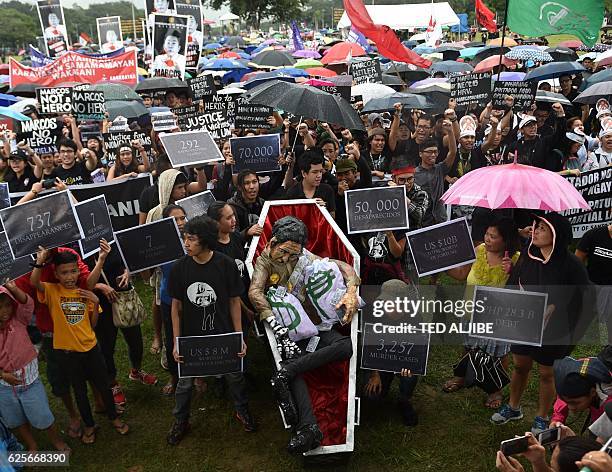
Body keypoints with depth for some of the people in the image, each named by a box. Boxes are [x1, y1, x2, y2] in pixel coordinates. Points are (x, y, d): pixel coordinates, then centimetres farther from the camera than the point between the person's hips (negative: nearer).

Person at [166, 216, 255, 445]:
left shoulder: (226, 265, -17)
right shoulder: (179, 268, -14)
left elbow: (234, 301, -7)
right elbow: (176, 306, -4)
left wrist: (239, 337, -5)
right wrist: (176, 343, -4)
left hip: (223, 335, 0)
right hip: (191, 337, 1)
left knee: (235, 376, 19)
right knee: (185, 382, 16)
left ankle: (242, 410, 47)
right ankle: (180, 422, 42)